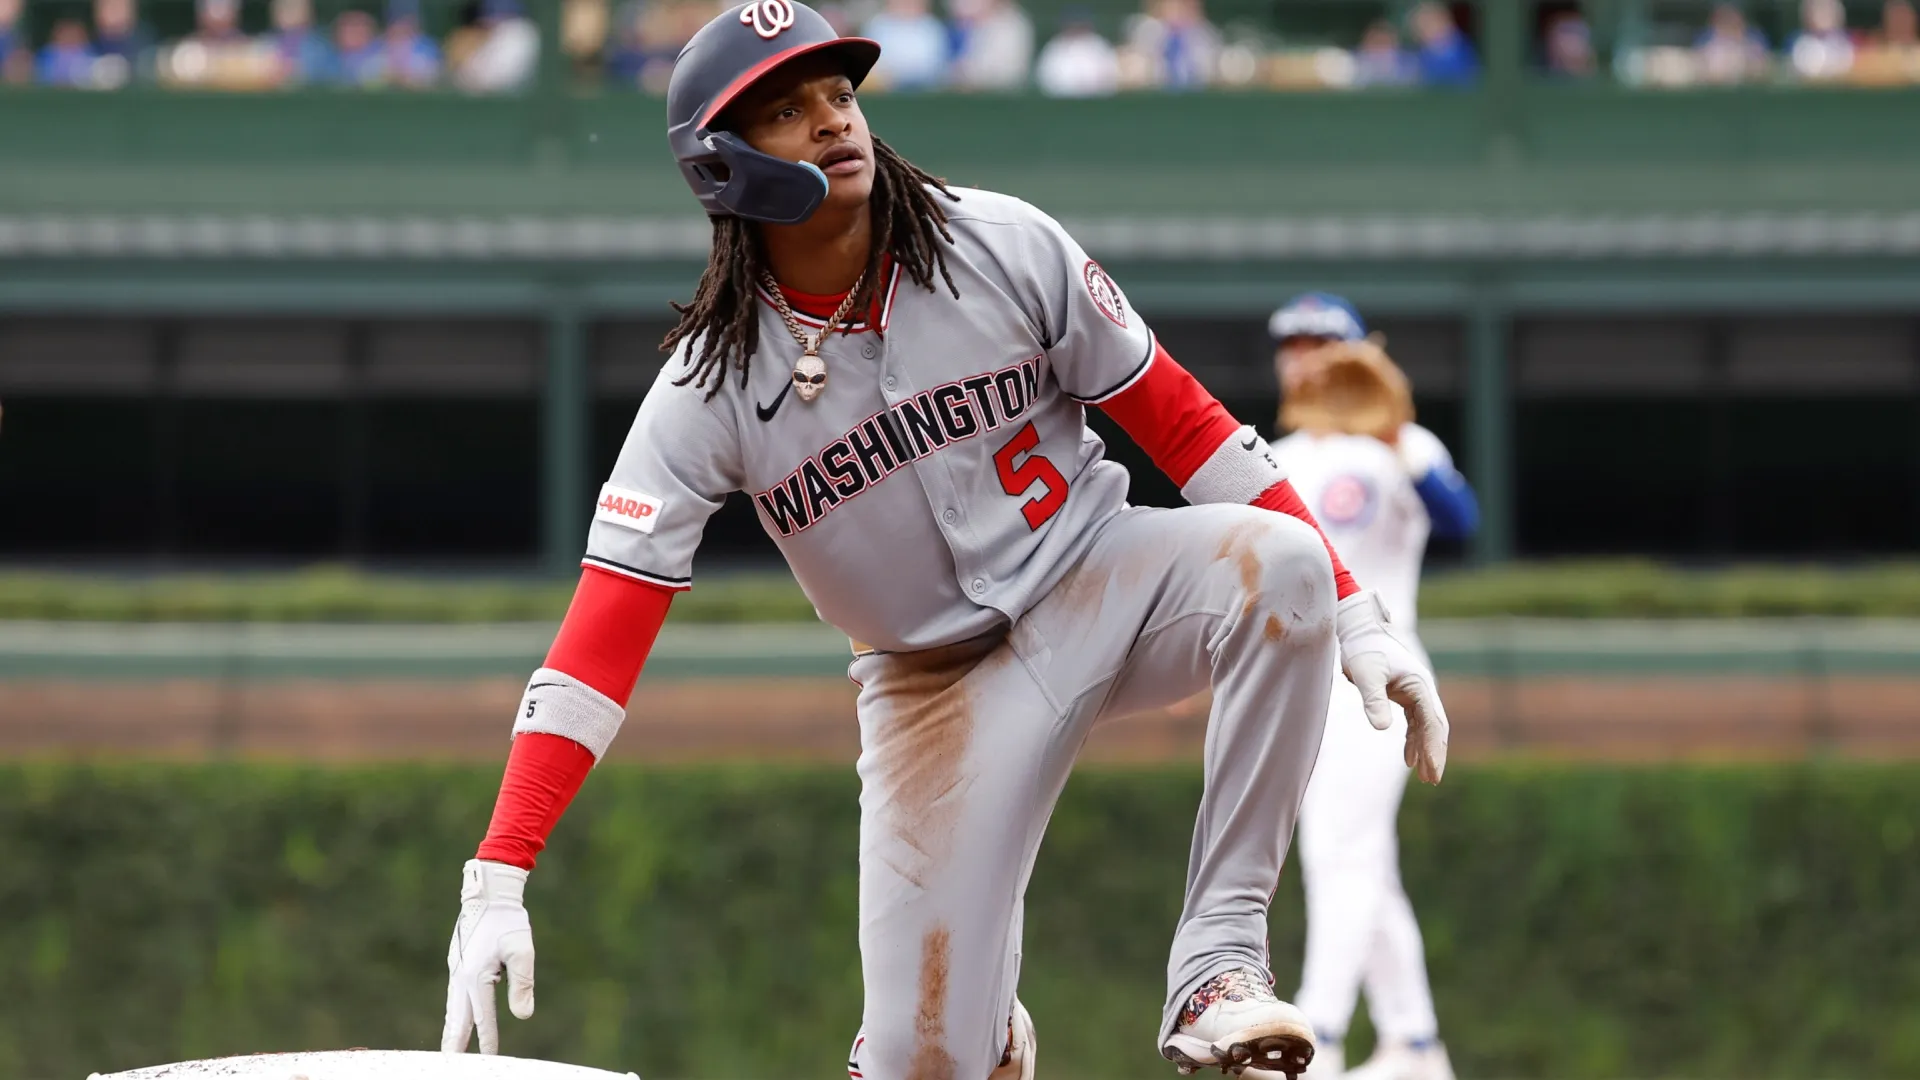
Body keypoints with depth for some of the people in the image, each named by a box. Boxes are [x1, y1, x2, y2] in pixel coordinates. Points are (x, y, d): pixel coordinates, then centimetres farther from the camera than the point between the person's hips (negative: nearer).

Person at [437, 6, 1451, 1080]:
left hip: (1099, 586, 1)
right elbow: (599, 646, -17)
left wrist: (1356, 615, -11)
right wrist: (496, 881, -27)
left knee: (1278, 559, -32)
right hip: (938, 675, 0)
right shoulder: (710, 387, -14)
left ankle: (1219, 966, -27)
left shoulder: (1007, 247, -12)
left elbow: (1181, 423, -5)